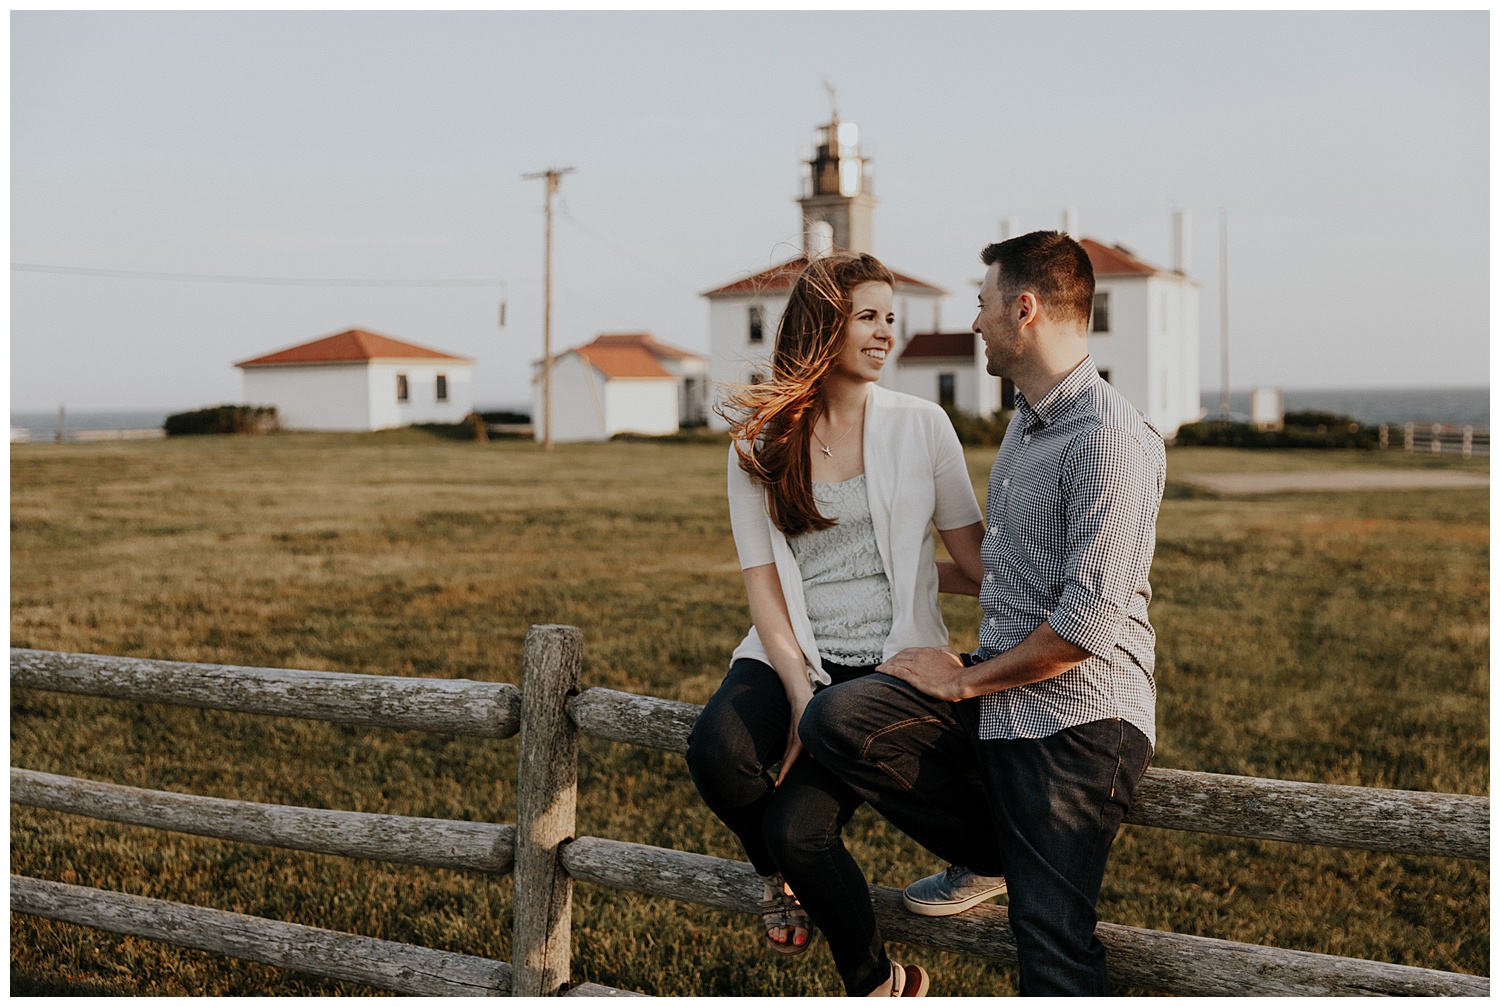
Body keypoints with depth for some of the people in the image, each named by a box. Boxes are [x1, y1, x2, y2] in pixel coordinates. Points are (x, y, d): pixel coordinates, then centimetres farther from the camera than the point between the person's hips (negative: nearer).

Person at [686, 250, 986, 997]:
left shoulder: (920, 424, 3)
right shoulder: (761, 443, 4)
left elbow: (974, 555, 6)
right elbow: (762, 582, 0)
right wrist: (800, 697, -12)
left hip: (893, 661, -1)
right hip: (795, 655, 2)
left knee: (799, 827, -22)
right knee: (717, 749, -32)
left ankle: (876, 982, 8)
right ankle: (777, 874, 4)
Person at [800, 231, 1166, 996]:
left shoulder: (1111, 441, -17)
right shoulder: (1027, 420, 15)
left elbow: (1086, 625, -21)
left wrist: (965, 680, -11)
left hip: (1078, 713, -8)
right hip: (998, 692, 8)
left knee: (1052, 943, -9)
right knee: (835, 720, -11)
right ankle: (991, 857, 8)